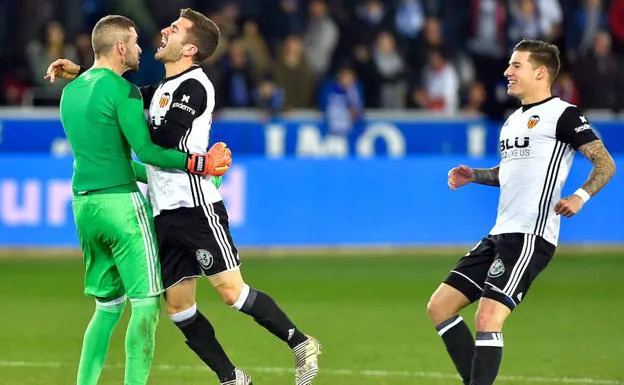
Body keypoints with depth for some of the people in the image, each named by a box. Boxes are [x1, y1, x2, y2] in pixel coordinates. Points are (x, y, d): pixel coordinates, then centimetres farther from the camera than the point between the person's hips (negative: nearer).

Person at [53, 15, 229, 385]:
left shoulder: (71, 91, 16)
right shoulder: (121, 89, -10)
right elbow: (146, 150, -15)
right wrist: (200, 163, -10)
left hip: (84, 204, 8)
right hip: (121, 202, -8)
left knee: (108, 306, 15)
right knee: (146, 304, -4)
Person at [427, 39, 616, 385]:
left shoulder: (562, 115, -6)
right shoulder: (513, 120, 20)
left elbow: (606, 164, -9)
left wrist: (580, 196, -25)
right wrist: (473, 176, 17)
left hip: (530, 236, -10)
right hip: (500, 235, 10)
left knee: (488, 318, -20)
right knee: (439, 307, 6)